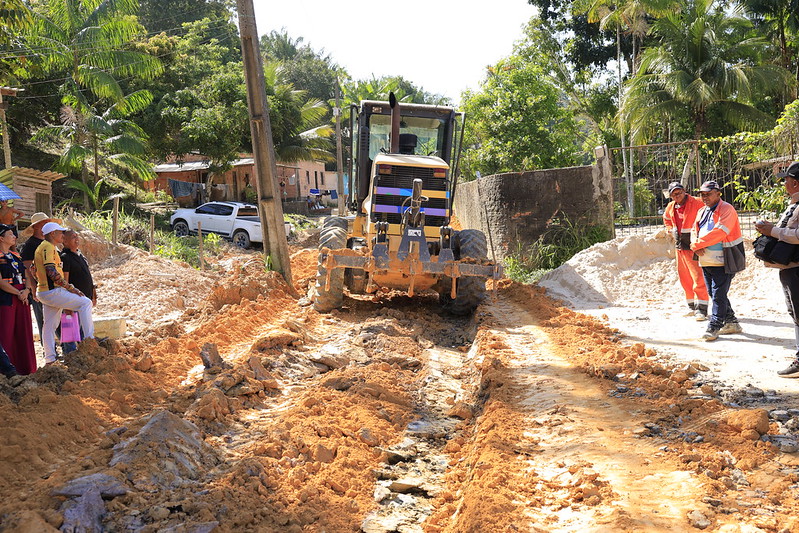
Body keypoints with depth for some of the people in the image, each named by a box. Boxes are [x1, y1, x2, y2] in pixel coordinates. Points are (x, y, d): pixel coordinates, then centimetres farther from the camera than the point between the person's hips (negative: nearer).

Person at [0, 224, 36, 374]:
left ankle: (25, 368, 11)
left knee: (24, 334, 6)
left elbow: (27, 277, 15)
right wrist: (18, 293, -13)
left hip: (22, 298, 7)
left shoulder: (16, 256, 18)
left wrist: (26, 290, -5)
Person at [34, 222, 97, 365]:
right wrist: (69, 287, -21)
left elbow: (34, 271, 25)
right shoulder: (48, 247, -12)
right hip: (52, 292, -11)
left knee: (50, 325, 12)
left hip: (44, 292, 11)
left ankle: (50, 359, 15)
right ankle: (89, 338, -14)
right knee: (85, 303, -12)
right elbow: (51, 271, -22)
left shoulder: (42, 247, 21)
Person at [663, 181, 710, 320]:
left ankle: (701, 309, -9)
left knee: (698, 277, -11)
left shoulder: (697, 203, -12)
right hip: (680, 246, 7)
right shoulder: (670, 207, 9)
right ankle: (692, 307, 23)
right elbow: (666, 219, 30)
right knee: (684, 278, 12)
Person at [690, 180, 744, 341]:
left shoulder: (726, 210, -10)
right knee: (714, 294, 13)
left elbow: (719, 232, -22)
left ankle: (714, 328, 0)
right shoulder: (702, 211, 16)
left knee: (718, 295, -6)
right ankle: (731, 323, 25)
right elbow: (694, 230, 13)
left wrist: (697, 244, -17)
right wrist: (696, 245, -10)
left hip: (721, 261, -8)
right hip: (706, 260, 9)